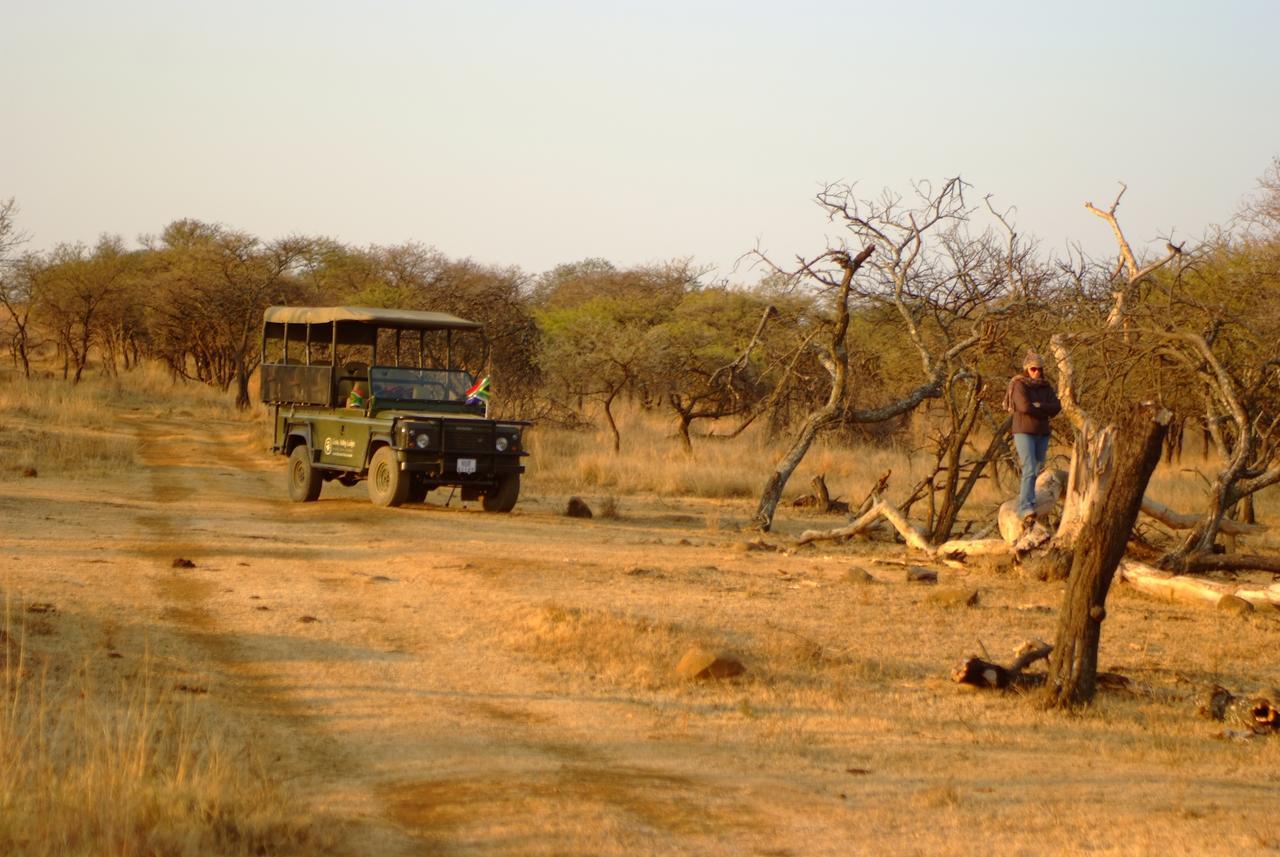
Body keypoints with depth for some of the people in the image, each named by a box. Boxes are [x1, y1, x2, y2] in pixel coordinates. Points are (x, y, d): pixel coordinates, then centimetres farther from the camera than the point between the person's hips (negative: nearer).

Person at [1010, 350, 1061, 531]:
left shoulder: (1045, 387, 11)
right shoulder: (1019, 385, -6)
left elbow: (1057, 407, -3)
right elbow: (1025, 407, -21)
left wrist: (1038, 406, -16)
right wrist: (1046, 412, -8)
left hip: (1042, 434, 6)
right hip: (1024, 432, -6)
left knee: (1036, 473, 8)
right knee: (1029, 471, -18)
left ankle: (1023, 503, 23)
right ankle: (1027, 511, -26)